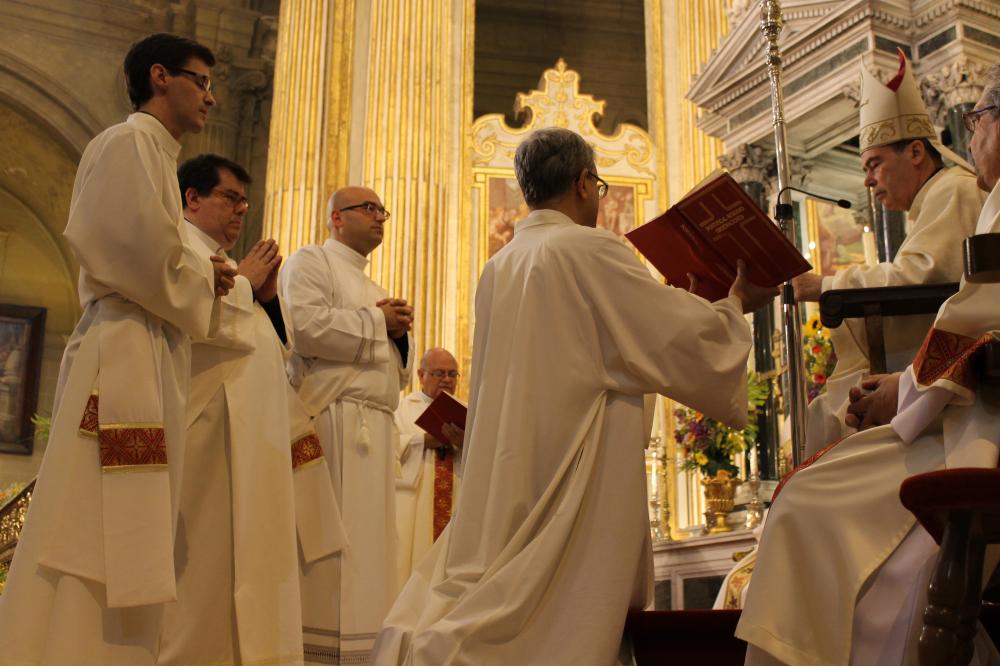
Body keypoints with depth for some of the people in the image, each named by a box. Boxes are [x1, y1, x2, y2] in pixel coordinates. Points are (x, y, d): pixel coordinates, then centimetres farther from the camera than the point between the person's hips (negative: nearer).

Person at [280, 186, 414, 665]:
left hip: (375, 428, 8)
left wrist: (399, 336, 6)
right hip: (332, 421, -8)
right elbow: (305, 325, -16)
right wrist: (377, 323, -4)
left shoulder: (372, 288, 28)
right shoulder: (311, 260, 4)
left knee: (368, 544, 5)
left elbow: (395, 374, 27)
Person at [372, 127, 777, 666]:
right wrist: (736, 303, 11)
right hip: (577, 472, -7)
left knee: (502, 610, 11)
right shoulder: (589, 249, -9)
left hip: (508, 477, 8)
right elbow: (681, 336, -8)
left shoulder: (497, 269, 13)